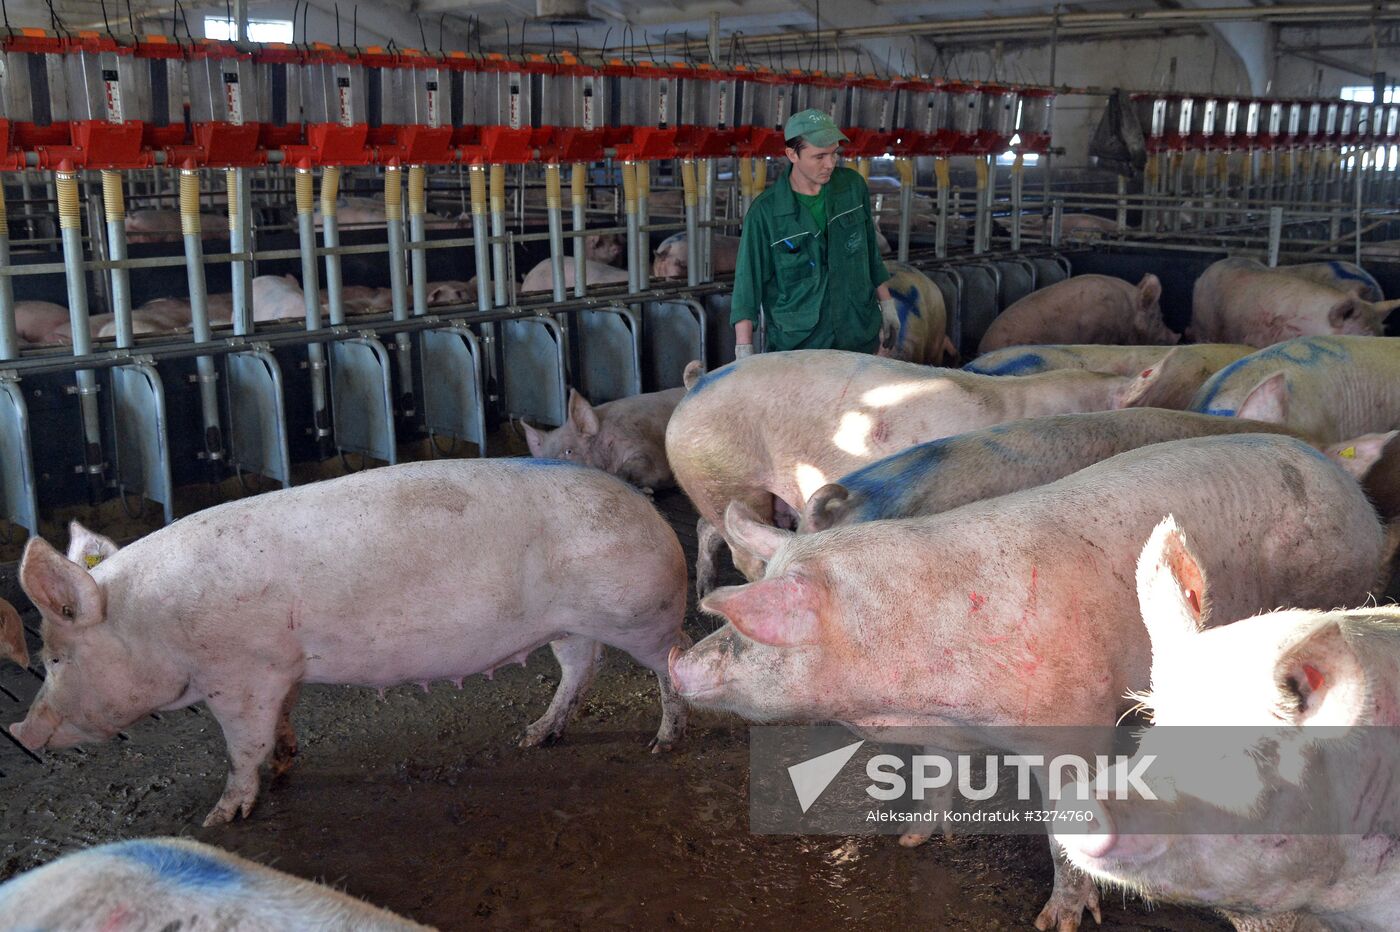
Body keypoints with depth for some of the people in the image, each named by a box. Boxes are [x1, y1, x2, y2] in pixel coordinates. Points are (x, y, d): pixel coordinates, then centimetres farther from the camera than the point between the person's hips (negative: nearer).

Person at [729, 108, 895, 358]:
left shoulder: (853, 186, -1)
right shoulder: (765, 212, -13)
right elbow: (747, 282, -12)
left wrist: (887, 305, 16)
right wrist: (744, 352, -17)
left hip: (859, 337, 4)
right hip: (795, 345, -3)